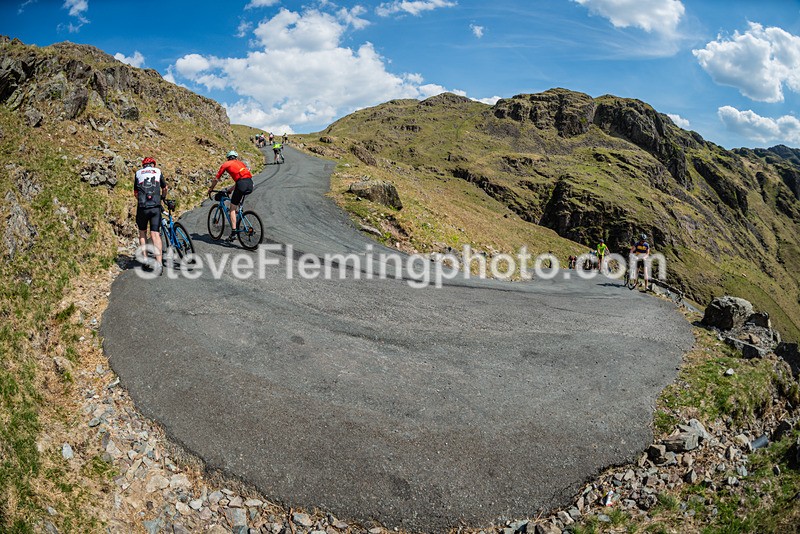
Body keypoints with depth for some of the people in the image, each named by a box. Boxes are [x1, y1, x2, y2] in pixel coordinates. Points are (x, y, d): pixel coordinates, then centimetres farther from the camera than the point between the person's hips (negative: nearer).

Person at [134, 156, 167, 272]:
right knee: (155, 234, -4)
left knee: (142, 232, 20)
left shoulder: (138, 173, 14)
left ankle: (144, 257, 16)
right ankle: (159, 263, -14)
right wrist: (163, 198, 47)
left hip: (142, 207, 0)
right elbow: (164, 189, 27)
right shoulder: (158, 171, 15)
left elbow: (136, 193, 16)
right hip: (156, 207, 0)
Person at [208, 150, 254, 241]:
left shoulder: (226, 164, 17)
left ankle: (233, 232, -5)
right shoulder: (241, 163, 32)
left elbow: (216, 179, 22)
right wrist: (230, 189, 49)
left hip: (242, 185, -5)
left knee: (232, 209, 4)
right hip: (250, 184, 5)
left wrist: (210, 189, 38)